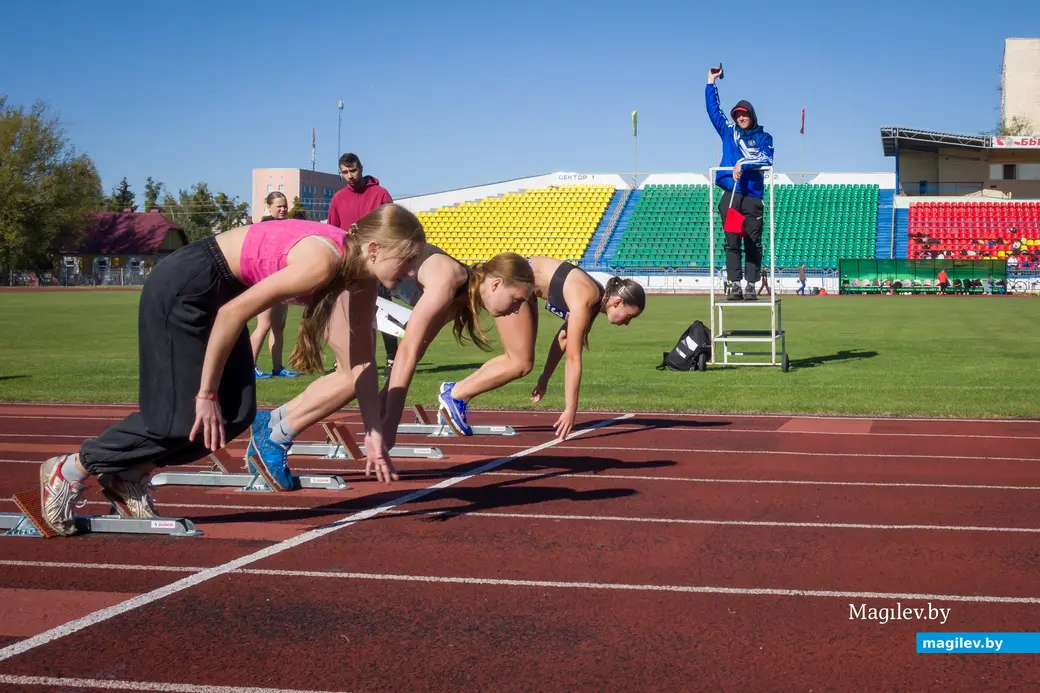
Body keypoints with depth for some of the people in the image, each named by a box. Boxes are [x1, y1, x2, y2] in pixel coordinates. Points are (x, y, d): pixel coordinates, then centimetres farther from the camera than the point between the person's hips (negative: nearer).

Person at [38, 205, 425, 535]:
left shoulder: (357, 277, -2)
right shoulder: (322, 263, -28)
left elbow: (361, 361, 5)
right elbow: (234, 312, -25)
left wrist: (375, 434, 3)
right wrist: (206, 393, -19)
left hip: (216, 290, 9)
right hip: (182, 287, -9)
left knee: (237, 413, 3)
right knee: (183, 413, -7)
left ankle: (129, 474, 15)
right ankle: (70, 471, 8)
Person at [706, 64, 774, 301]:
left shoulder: (763, 137, 8)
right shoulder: (728, 131, 15)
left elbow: (766, 159, -9)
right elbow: (713, 108, 16)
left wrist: (743, 163, -18)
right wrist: (711, 81, 13)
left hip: (752, 195, -2)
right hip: (730, 195, 2)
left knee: (753, 243, -3)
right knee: (732, 242, -1)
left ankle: (751, 286, -4)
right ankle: (734, 286, -2)